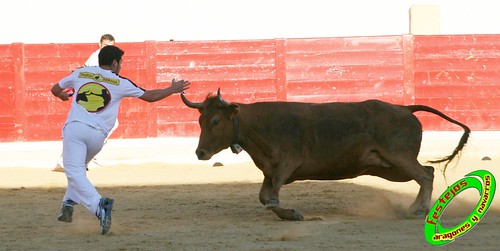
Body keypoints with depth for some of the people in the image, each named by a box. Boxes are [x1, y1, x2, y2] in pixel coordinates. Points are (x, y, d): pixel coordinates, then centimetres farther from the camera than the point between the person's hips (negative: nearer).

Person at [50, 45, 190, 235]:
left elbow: (55, 89, 28)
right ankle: (69, 204, 18)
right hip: (97, 135, 1)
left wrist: (63, 95, 53)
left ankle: (98, 205, -33)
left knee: (75, 172, -11)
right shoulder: (120, 83, 10)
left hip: (74, 128, -1)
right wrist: (173, 89, 33)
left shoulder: (80, 73, 15)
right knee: (78, 168, 28)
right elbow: (150, 96, 17)